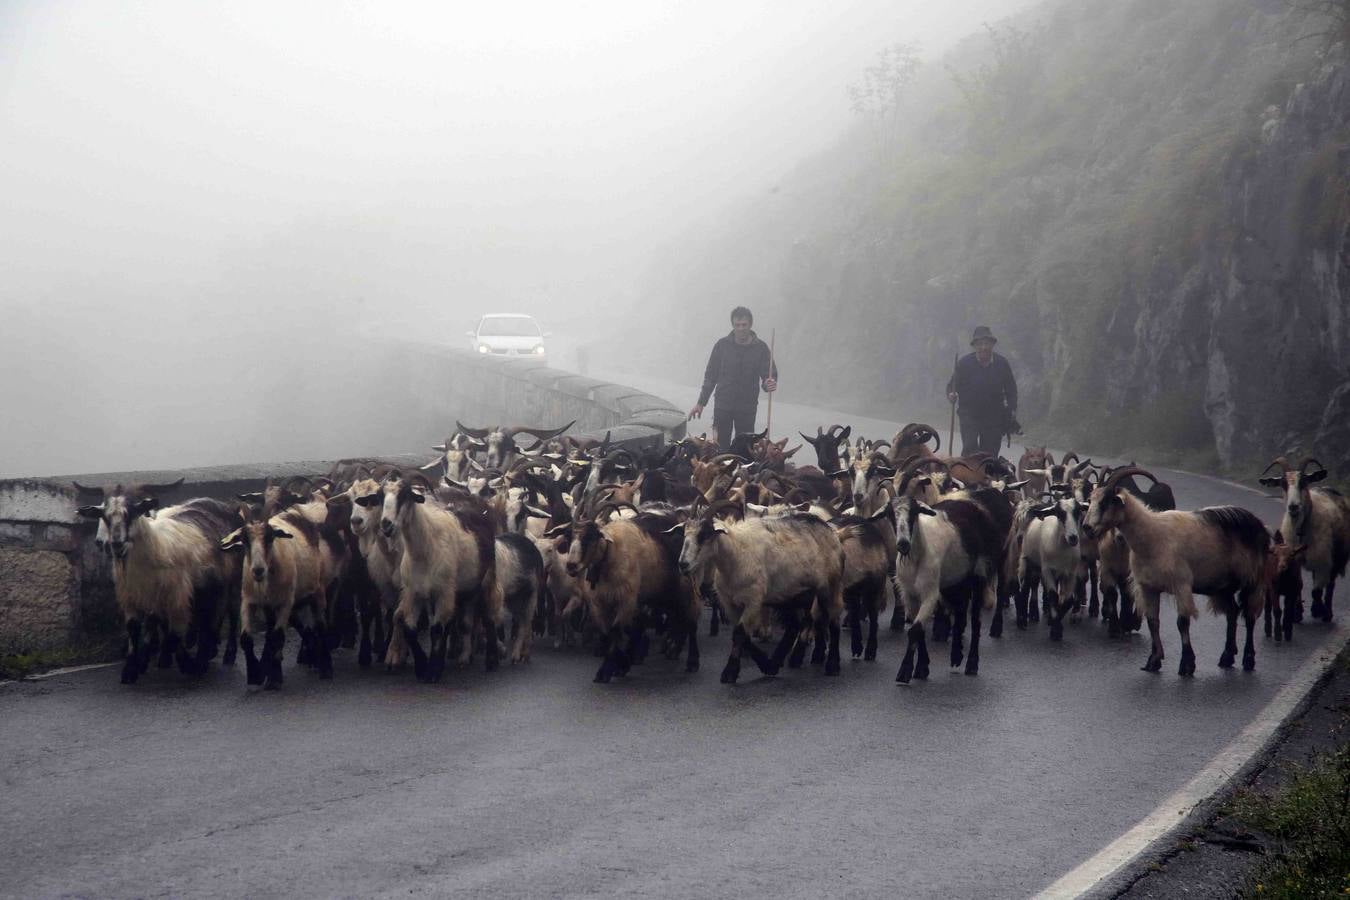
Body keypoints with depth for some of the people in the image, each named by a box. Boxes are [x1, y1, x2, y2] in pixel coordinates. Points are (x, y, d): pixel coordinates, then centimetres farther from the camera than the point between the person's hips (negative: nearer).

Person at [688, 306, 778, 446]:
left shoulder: (760, 348, -2)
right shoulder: (722, 345, -1)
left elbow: (769, 375, -1)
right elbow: (710, 376, 6)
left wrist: (769, 384, -26)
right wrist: (701, 403, 4)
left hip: (747, 408, 0)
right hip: (722, 406, 0)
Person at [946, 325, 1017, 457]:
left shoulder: (1002, 364, 4)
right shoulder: (964, 363, -3)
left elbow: (1011, 388, 12)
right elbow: (952, 385, 2)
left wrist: (1012, 410, 2)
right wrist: (951, 395, -20)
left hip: (994, 416, 2)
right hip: (969, 415, -2)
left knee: (990, 453, -1)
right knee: (970, 447, -17)